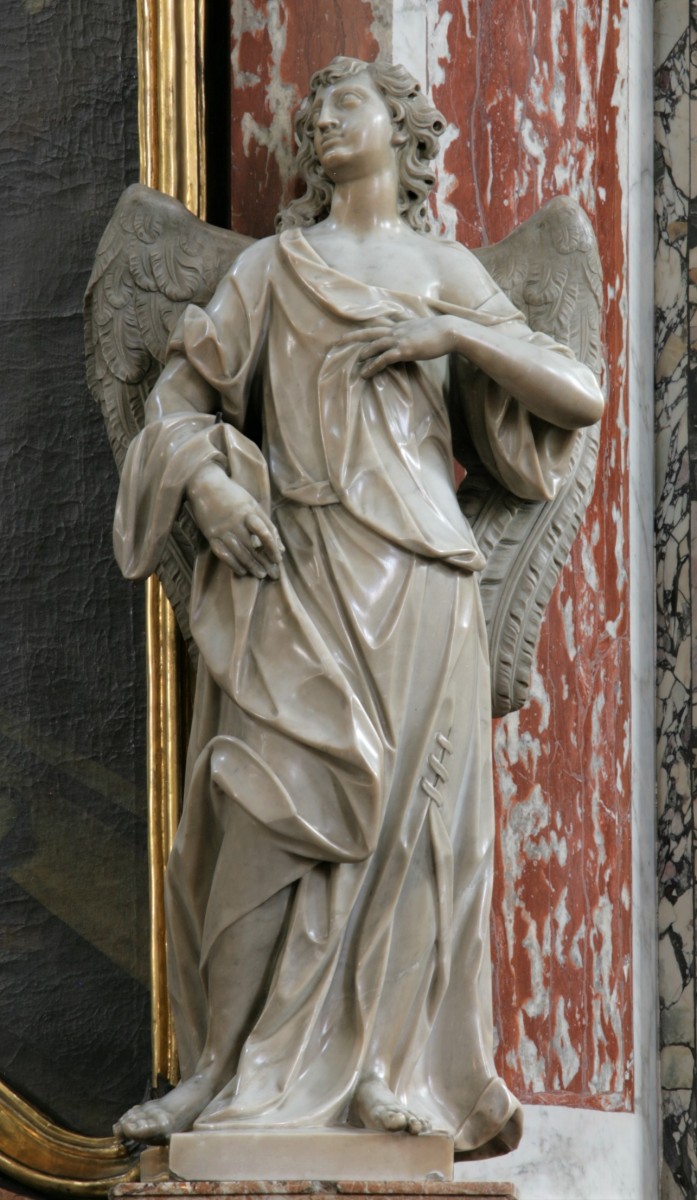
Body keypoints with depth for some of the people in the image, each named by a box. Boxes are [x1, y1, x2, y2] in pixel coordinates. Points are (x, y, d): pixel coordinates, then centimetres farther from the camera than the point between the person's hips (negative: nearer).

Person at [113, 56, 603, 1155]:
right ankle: (242, 1067, -1)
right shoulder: (271, 267, 17)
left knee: (405, 809, -4)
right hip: (293, 566, 0)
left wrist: (451, 333, -5)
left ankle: (385, 1068, 3)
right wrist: (209, 486, -8)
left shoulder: (446, 271, 16)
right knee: (274, 810, -8)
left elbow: (579, 396, 8)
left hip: (409, 566, 0)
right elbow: (183, 397, 12)